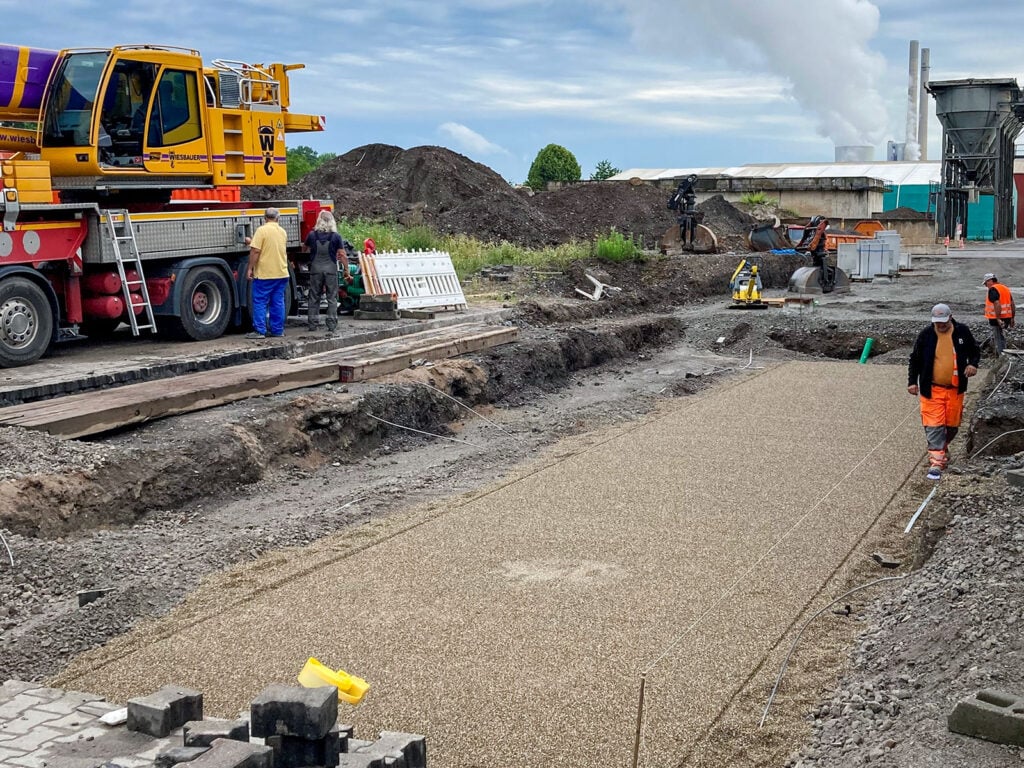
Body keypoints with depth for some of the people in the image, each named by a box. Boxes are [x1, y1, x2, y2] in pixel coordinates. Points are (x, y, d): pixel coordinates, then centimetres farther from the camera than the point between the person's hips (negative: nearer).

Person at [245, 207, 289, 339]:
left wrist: (250, 268, -9)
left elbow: (255, 251, -17)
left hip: (264, 274, -6)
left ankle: (260, 330, -1)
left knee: (260, 302, 1)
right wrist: (252, 242, 28)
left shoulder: (262, 230, -11)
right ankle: (278, 330, 13)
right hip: (282, 273, 6)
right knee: (278, 302, 10)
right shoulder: (283, 232, 9)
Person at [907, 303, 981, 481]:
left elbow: (975, 351, 12)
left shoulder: (962, 332, -1)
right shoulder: (926, 335, -4)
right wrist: (912, 381, 0)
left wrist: (973, 364, -8)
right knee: (934, 426, -10)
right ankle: (936, 462, -10)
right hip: (932, 389, -2)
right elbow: (915, 359, 5)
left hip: (955, 389, 2)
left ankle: (942, 447, 39)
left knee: (953, 424, 11)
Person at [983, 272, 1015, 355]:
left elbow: (997, 304, -25)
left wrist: (998, 318, -25)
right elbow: (1012, 305, 15)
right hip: (1007, 317, 9)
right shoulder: (1005, 288, 14)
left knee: (998, 338, -2)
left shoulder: (992, 290, -12)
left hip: (998, 319, -9)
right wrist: (1012, 318, 18)